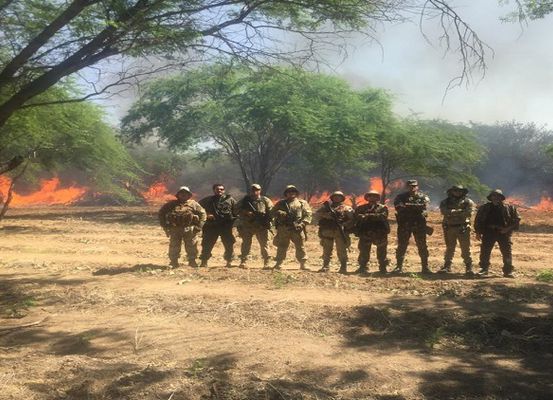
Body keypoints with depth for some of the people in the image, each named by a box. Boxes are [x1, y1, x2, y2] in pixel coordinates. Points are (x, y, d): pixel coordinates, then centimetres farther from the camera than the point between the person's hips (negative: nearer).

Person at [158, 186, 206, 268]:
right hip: (175, 229, 0)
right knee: (174, 247, 4)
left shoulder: (193, 204, 5)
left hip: (189, 230, 0)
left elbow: (202, 213, 6)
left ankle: (192, 261, 18)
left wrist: (199, 226, -2)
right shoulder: (171, 204, 6)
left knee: (191, 246, 4)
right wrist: (165, 225, 4)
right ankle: (174, 262, 15)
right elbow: (161, 213, 11)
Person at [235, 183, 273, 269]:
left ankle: (266, 263, 5)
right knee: (246, 244, 1)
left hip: (261, 227, -1)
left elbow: (272, 212, 2)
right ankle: (243, 262, 5)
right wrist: (245, 212, -12)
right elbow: (236, 210, 5)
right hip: (247, 226, 1)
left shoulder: (266, 200, 4)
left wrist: (267, 221, -12)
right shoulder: (244, 200, 7)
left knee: (264, 244, -1)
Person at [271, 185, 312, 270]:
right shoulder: (281, 203, 15)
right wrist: (280, 213, -11)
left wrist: (302, 224, -10)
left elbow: (308, 215, 5)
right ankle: (278, 264, 6)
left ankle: (302, 264, 9)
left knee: (301, 247, 1)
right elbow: (272, 213, 10)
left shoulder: (302, 203, 12)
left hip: (297, 229, 0)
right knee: (282, 247, 1)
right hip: (283, 229, 0)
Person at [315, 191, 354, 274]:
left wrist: (344, 225, -15)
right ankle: (325, 266, 12)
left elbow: (352, 219, 0)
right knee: (326, 250, 6)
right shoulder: (326, 206, 17)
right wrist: (325, 215, -12)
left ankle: (343, 268, -1)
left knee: (342, 250, -4)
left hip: (340, 232, -2)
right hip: (327, 231, 2)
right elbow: (317, 214, 7)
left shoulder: (347, 208, 11)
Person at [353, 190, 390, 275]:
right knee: (364, 252, 3)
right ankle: (363, 267, 12)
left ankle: (383, 268, 13)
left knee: (382, 252, 3)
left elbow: (382, 216, -11)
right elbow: (356, 217, -2)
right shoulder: (361, 208, 13)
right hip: (365, 233, 1)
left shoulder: (383, 207, 9)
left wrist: (368, 216, -14)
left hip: (380, 233, -1)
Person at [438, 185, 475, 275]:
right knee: (449, 248, 10)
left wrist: (452, 212, -13)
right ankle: (447, 266, 17)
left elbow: (469, 213, -12)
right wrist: (460, 211, -20)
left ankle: (469, 268, 5)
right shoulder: (445, 202, 6)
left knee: (465, 249, -1)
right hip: (449, 228, 2)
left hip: (463, 228, -2)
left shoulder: (468, 202, 3)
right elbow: (443, 211, -13)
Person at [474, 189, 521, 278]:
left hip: (504, 233, -1)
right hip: (489, 232, 1)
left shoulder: (509, 208, 5)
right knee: (485, 251, -2)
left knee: (507, 252, -2)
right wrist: (478, 232, 5)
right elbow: (478, 220, 13)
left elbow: (517, 219, 4)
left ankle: (508, 271, 6)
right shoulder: (484, 208, 10)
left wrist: (508, 228, -9)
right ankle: (484, 269, 8)